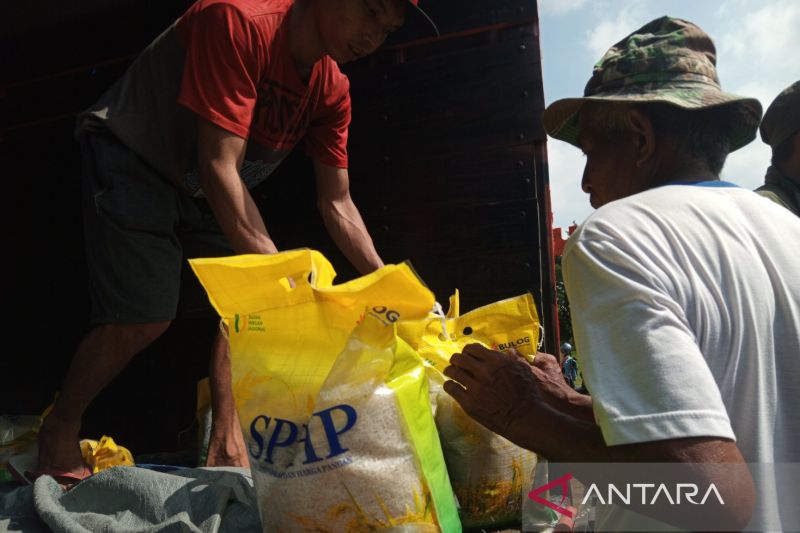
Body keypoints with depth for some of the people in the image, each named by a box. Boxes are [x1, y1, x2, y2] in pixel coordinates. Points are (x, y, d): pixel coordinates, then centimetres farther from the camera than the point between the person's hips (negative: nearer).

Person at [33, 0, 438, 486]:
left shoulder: (333, 90, -10)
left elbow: (338, 205, -7)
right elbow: (219, 169, -37)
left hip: (208, 188, 7)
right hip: (131, 160, -7)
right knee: (146, 316, -16)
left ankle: (227, 447, 6)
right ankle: (60, 428, 11)